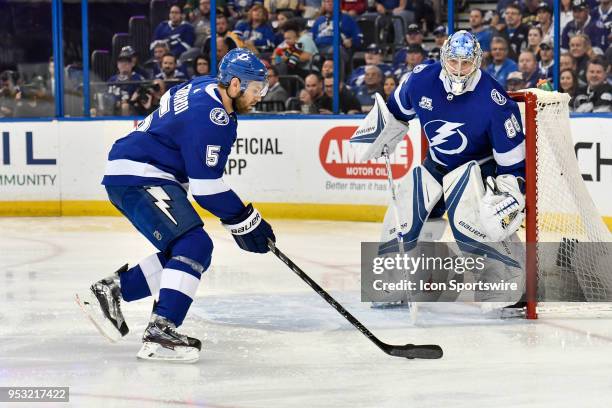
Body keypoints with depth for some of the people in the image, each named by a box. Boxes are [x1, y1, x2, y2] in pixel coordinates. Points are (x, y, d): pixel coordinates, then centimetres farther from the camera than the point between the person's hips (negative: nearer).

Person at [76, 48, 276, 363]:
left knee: (183, 253, 12)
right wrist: (243, 221, -12)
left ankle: (109, 291, 16)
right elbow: (206, 186, -21)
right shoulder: (209, 116, -21)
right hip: (138, 178, -11)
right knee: (195, 247, -21)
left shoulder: (207, 88, 10)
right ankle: (159, 334, -28)